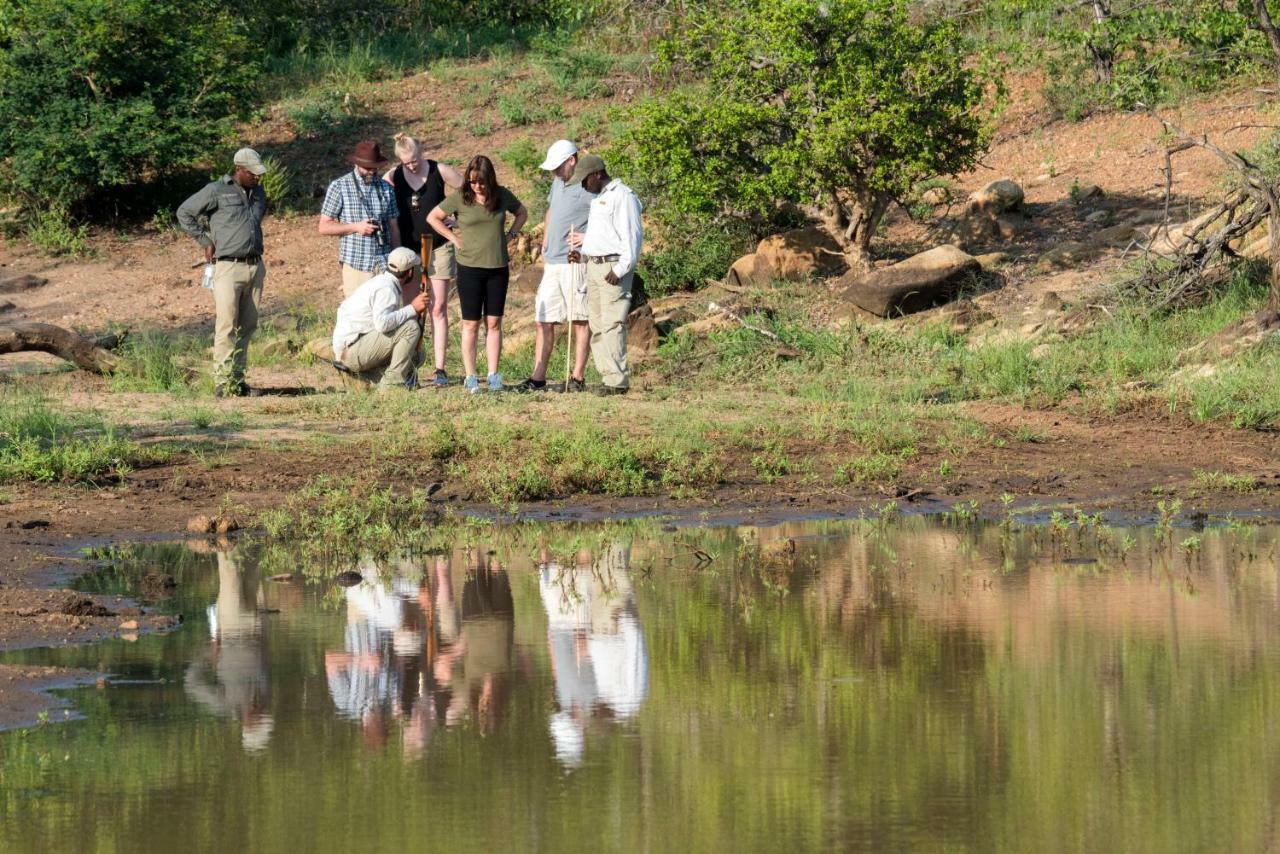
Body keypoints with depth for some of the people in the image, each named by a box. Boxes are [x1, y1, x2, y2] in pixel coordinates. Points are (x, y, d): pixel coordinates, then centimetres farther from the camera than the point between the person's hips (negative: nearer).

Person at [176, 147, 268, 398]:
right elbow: (184, 212, 1)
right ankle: (223, 381, -13)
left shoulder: (258, 194, 16)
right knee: (226, 325, -12)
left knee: (247, 326, 5)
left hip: (255, 267, 7)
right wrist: (206, 242, -1)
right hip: (228, 266, -7)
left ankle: (238, 379, 9)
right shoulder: (216, 191, -4)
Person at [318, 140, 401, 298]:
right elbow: (324, 227, -1)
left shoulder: (386, 189, 10)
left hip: (384, 265, 3)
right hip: (355, 266, -3)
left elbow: (394, 228, 15)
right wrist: (356, 227, -13)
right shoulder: (339, 187, -1)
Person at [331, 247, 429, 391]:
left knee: (414, 357, 18)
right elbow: (382, 323, -31)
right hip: (352, 350, -10)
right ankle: (393, 382, -18)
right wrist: (412, 309, -23)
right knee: (411, 327, -20)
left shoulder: (381, 281, 16)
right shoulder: (387, 288, -16)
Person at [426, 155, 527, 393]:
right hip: (470, 267, -2)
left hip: (498, 268, 2)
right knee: (471, 324, 0)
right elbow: (432, 217, 4)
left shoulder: (502, 195, 2)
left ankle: (493, 375, 9)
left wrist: (510, 235, 7)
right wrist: (453, 237, -2)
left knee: (494, 322, 5)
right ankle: (470, 377, 4)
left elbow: (522, 213, 20)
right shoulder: (460, 199, -5)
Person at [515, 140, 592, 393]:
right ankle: (538, 378, 8)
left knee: (579, 321, -1)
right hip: (552, 265, 8)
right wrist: (545, 244, 23)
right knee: (544, 322, 6)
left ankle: (577, 378, 2)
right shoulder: (558, 183, 17)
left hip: (575, 263, -8)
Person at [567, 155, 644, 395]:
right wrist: (582, 251, 12)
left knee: (612, 325, -12)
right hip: (594, 267, 10)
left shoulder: (622, 196, -10)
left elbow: (632, 235, -16)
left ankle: (617, 380, -13)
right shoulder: (598, 199, 20)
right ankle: (609, 376, 12)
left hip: (613, 267, -10)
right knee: (597, 325, 9)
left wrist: (620, 270, -19)